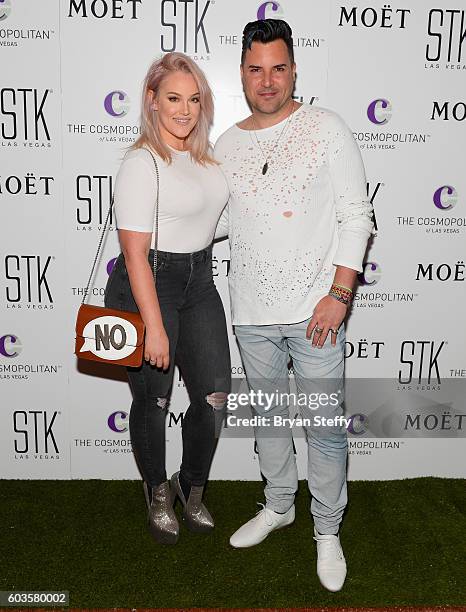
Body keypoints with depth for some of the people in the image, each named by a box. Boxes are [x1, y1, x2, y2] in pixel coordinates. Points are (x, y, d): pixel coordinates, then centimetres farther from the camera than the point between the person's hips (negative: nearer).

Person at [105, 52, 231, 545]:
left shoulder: (204, 154, 9)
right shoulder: (141, 164, -15)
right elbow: (135, 253, -19)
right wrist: (154, 328, -20)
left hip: (199, 281, 7)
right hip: (147, 286, -6)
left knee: (215, 396, 4)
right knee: (152, 400, 8)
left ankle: (191, 487, 30)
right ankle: (158, 494, 34)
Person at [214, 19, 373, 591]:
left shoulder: (326, 128, -4)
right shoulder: (227, 143, 8)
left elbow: (356, 216, -7)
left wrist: (339, 293, -15)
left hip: (314, 308, -4)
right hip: (251, 311, 4)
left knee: (325, 426, 4)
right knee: (268, 415, 18)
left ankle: (327, 529, 26)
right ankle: (278, 505, 40)